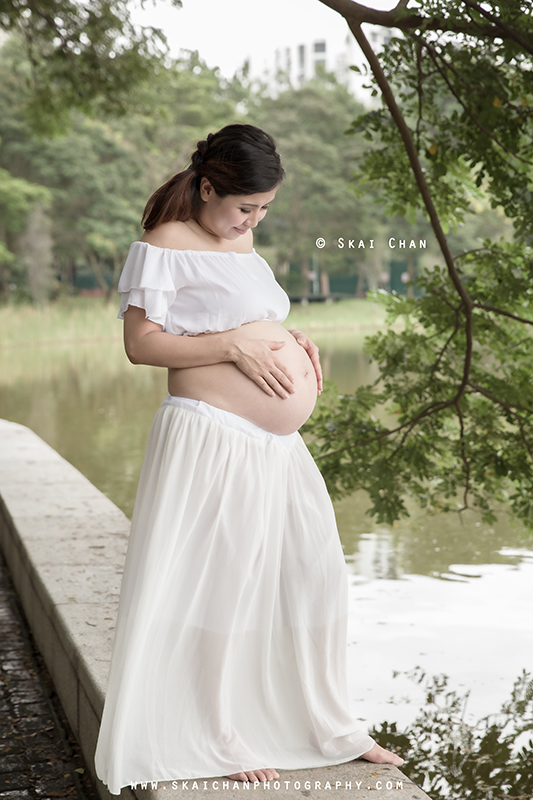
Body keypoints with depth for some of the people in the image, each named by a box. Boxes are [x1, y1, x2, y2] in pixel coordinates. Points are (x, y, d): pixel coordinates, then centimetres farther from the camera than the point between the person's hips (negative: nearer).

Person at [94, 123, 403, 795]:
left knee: (314, 580, 13)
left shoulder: (241, 242, 19)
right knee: (220, 585, 0)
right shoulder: (166, 245, -6)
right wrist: (234, 347, -19)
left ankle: (326, 727, 28)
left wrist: (292, 343, 11)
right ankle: (220, 739, 17)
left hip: (278, 448, 9)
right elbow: (140, 343, -12)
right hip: (212, 443, -9)